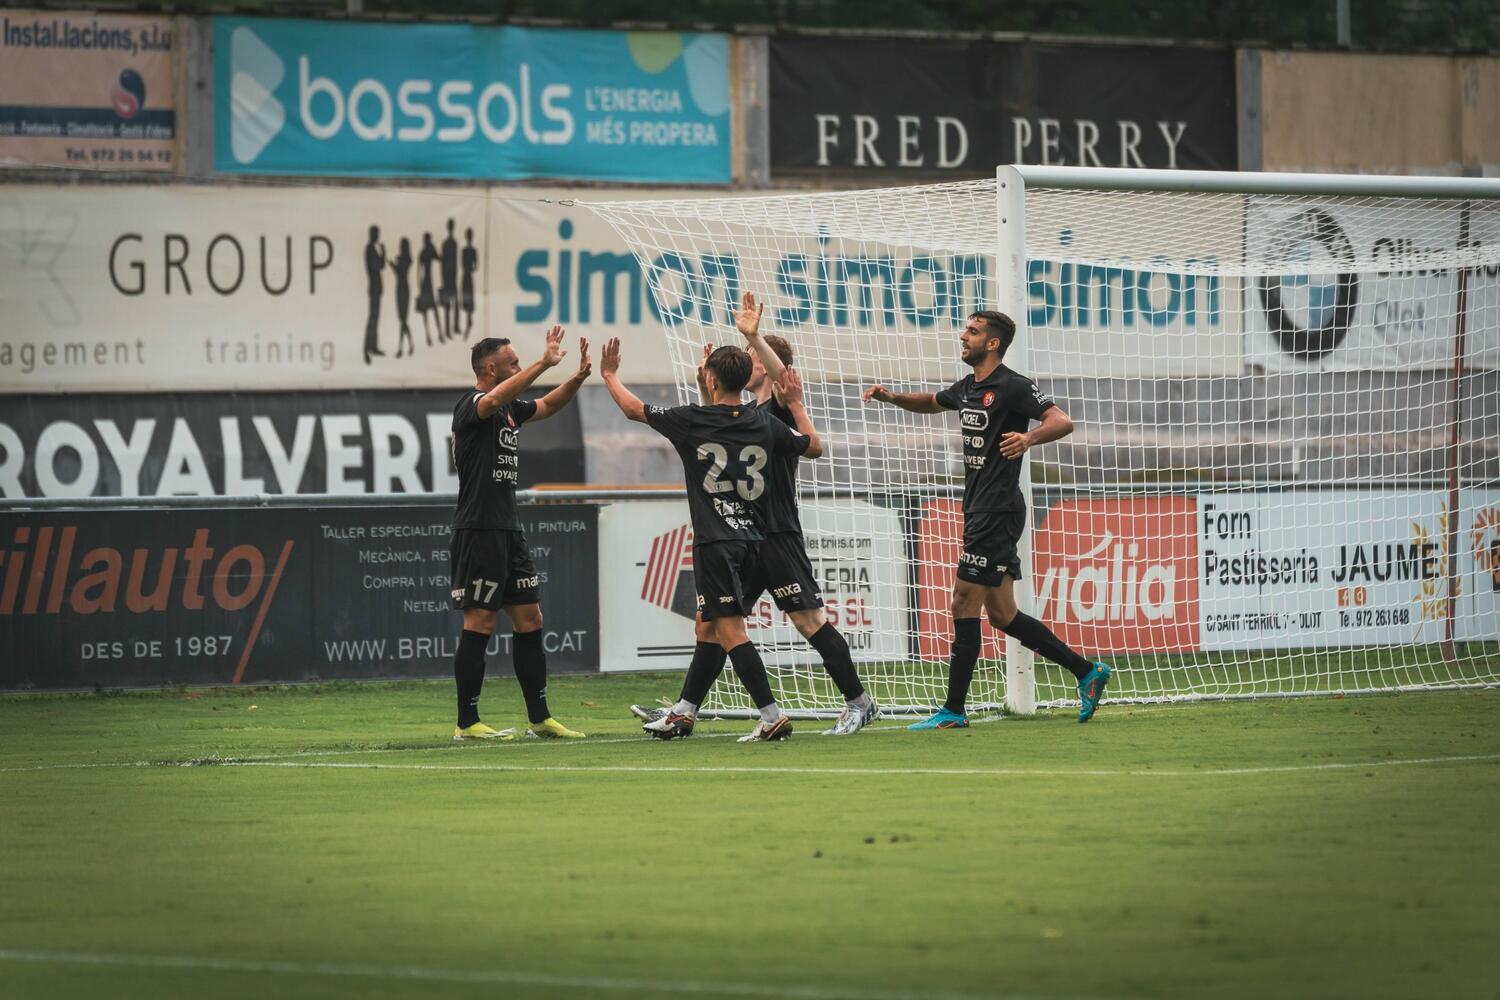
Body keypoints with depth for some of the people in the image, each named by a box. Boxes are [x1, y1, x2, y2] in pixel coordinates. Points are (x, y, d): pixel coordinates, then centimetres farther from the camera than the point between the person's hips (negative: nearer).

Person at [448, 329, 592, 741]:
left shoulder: (510, 409, 15)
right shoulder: (472, 405, -11)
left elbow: (548, 405, 29)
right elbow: (495, 399, -33)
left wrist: (579, 377, 10)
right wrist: (544, 364, -39)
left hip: (508, 529, 9)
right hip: (478, 531, -9)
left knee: (529, 620, 9)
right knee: (480, 624, -6)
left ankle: (540, 718, 15)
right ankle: (467, 723, -1)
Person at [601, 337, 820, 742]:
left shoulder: (691, 420, -6)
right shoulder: (765, 424, 6)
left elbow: (634, 409, 9)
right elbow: (814, 447, 21)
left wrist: (610, 374, 27)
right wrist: (796, 404, 33)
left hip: (716, 541, -6)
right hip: (752, 538, 6)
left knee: (729, 630, -10)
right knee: (708, 626, 18)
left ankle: (771, 716, -20)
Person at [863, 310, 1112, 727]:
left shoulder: (1013, 387, -11)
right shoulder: (967, 388, 16)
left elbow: (1062, 422, -20)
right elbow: (931, 403, 36)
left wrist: (1028, 437, -39)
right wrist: (891, 397, 19)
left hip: (997, 512, -9)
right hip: (979, 511, 9)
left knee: (964, 605, -7)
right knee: (1002, 614, 10)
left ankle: (953, 710, -3)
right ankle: (1087, 672, 16)